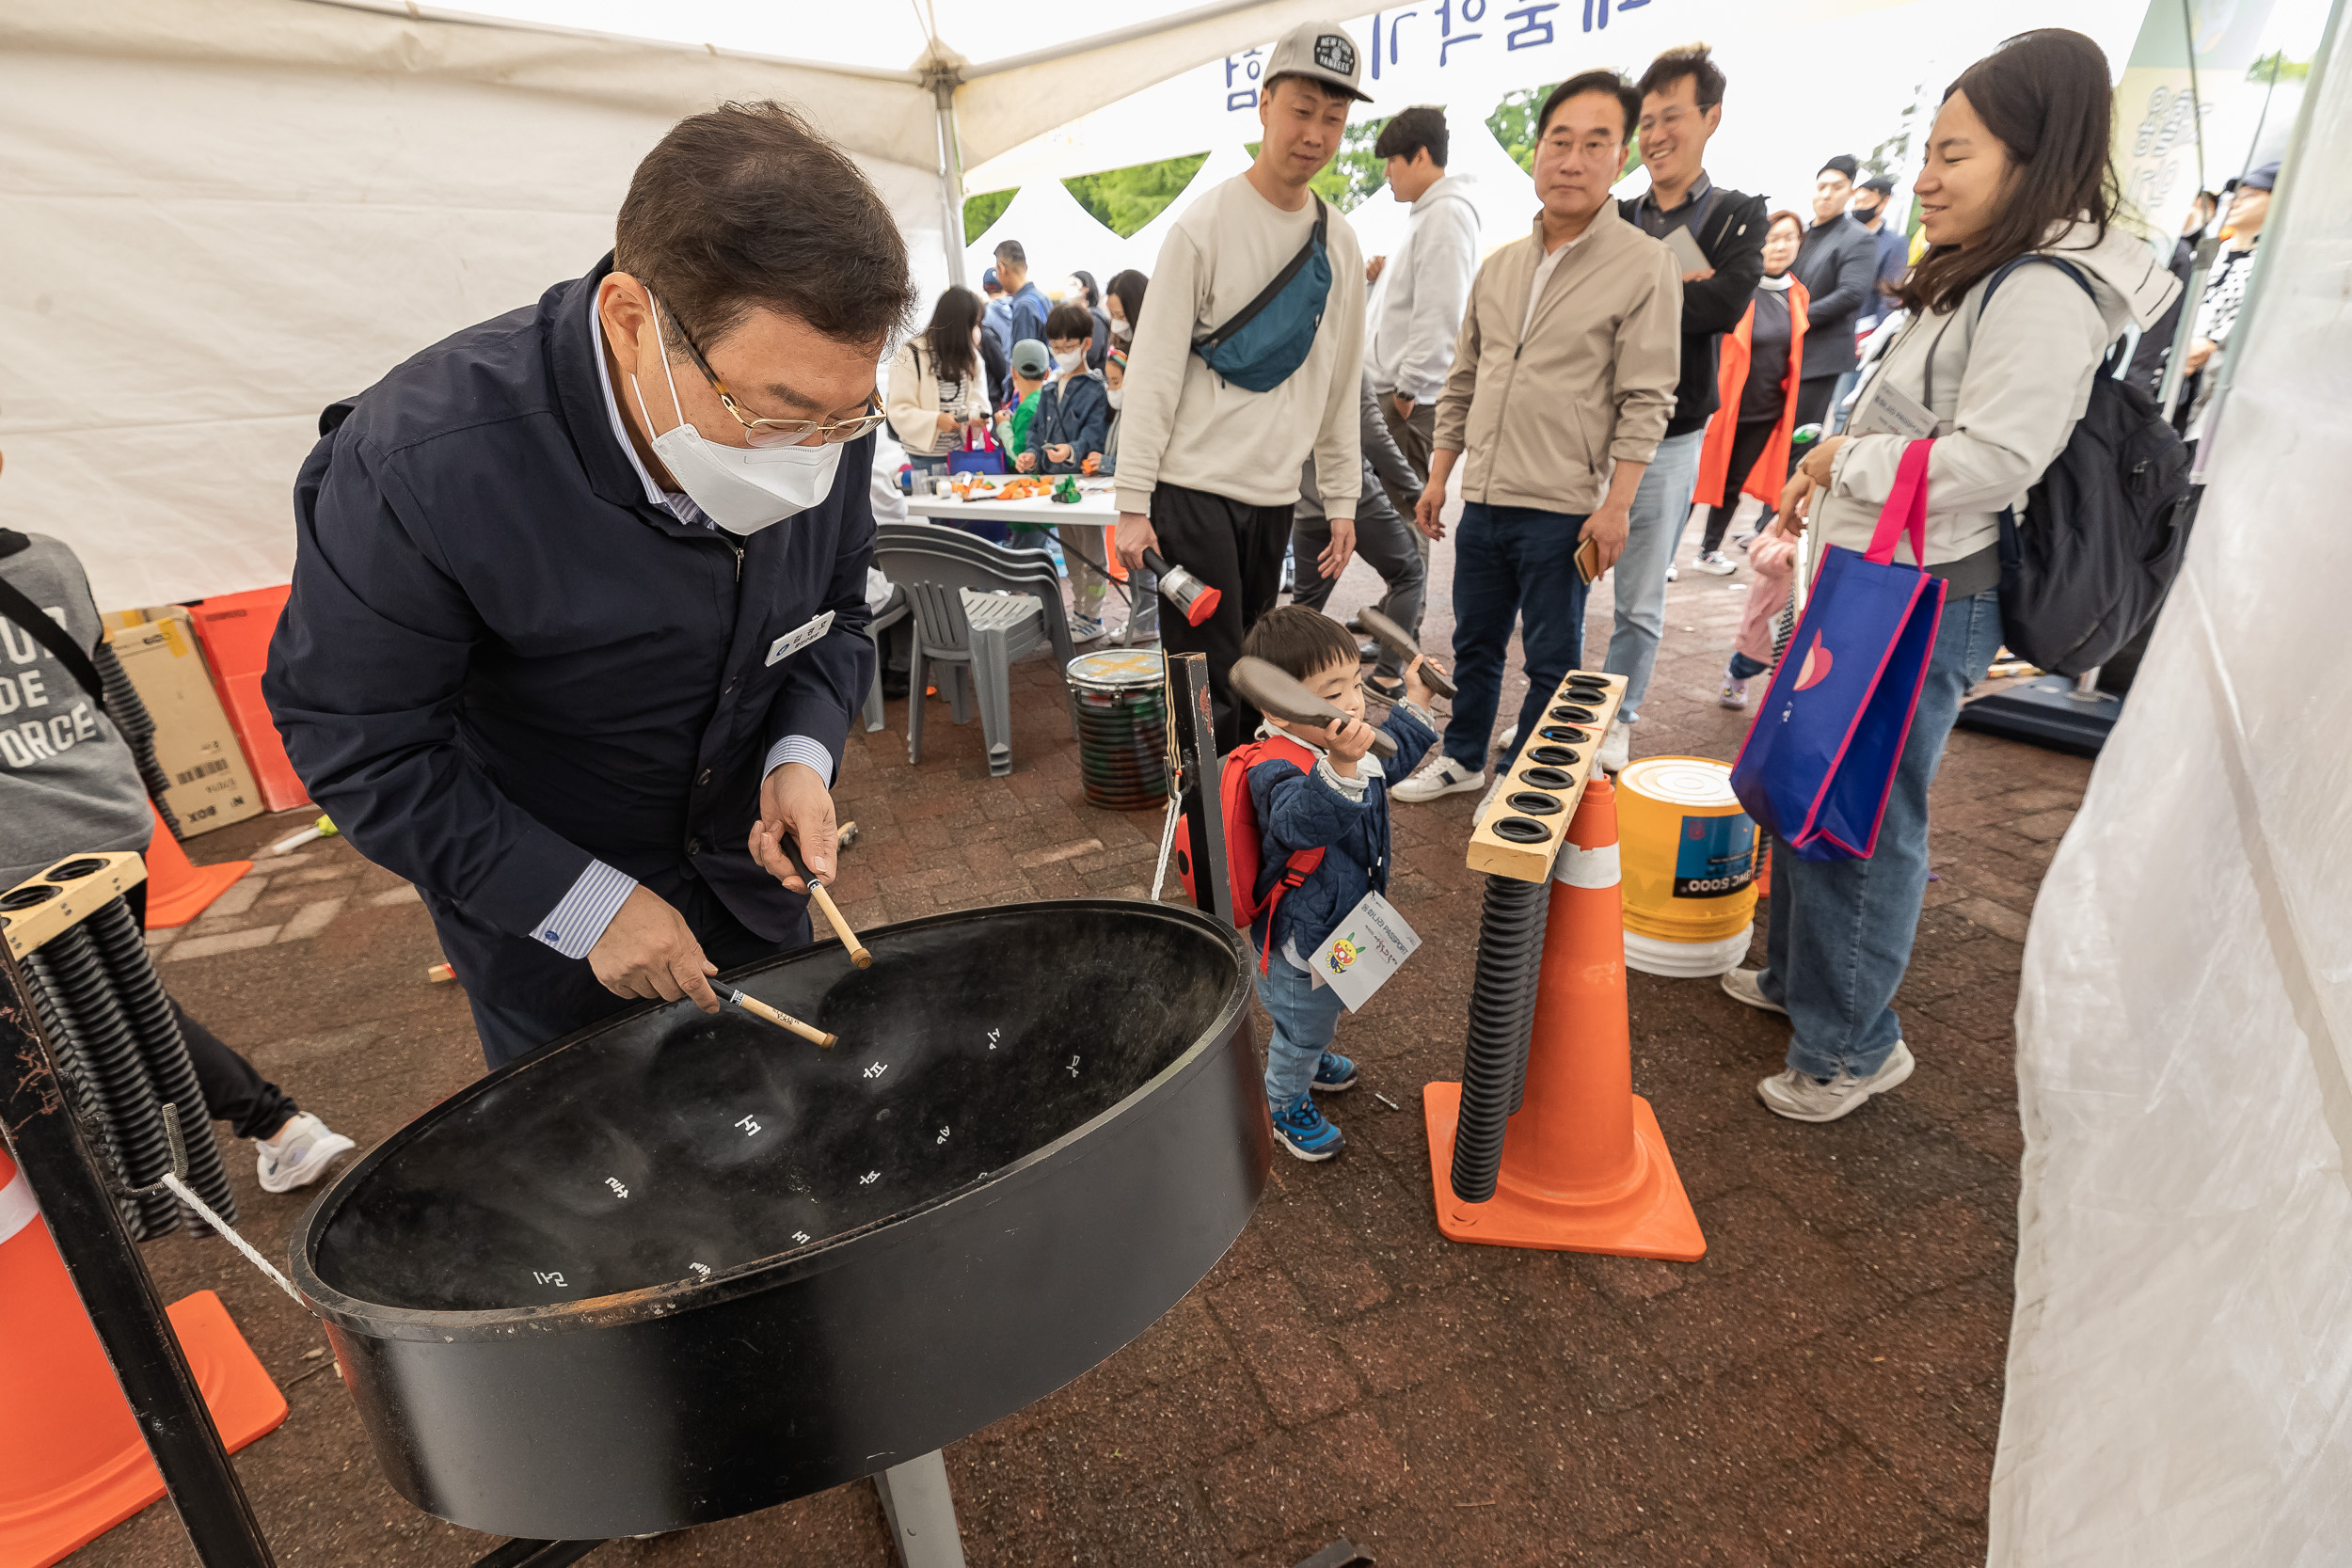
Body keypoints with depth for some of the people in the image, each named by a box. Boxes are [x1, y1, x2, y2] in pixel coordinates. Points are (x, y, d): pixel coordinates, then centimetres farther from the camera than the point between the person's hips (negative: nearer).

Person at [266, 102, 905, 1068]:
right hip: (542, 919, -3)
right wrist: (582, 905, -21)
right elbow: (356, 742, -20)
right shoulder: (418, 466, -32)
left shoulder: (819, 407, -18)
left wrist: (802, 756, -19)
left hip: (751, 878, 4)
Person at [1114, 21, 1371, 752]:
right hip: (1195, 489, -5)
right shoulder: (1207, 225, -6)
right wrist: (1133, 503, -13)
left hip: (1275, 494, 6)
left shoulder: (1339, 241, 11)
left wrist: (1341, 501, 12)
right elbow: (1154, 370, -9)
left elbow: (1339, 382, 16)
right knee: (1210, 686, -7)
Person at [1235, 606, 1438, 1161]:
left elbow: (1387, 760, 16)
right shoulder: (1278, 772, -36)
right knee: (1302, 1028, 17)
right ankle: (1284, 1105, 43)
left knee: (1322, 1016, 34)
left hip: (1341, 923, 9)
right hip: (1303, 944, -9)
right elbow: (1306, 822, -57)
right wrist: (1340, 766, -71)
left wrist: (1414, 704, 14)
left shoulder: (1333, 742, -6)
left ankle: (1309, 1058, 63)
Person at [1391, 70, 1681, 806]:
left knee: (1551, 660, 4)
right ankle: (1462, 759, 32)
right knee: (1475, 641, 16)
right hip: (1484, 498, 5)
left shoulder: (1645, 264, -5)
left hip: (1563, 509, -5)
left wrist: (1616, 504, -16)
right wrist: (1438, 476, 13)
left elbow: (1646, 401, -9)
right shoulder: (1500, 265, 12)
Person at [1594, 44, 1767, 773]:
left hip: (1667, 438, -2)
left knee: (1640, 599, 5)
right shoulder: (1615, 219, 11)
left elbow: (1724, 306, -14)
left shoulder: (1737, 215, 5)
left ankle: (1617, 719, 19)